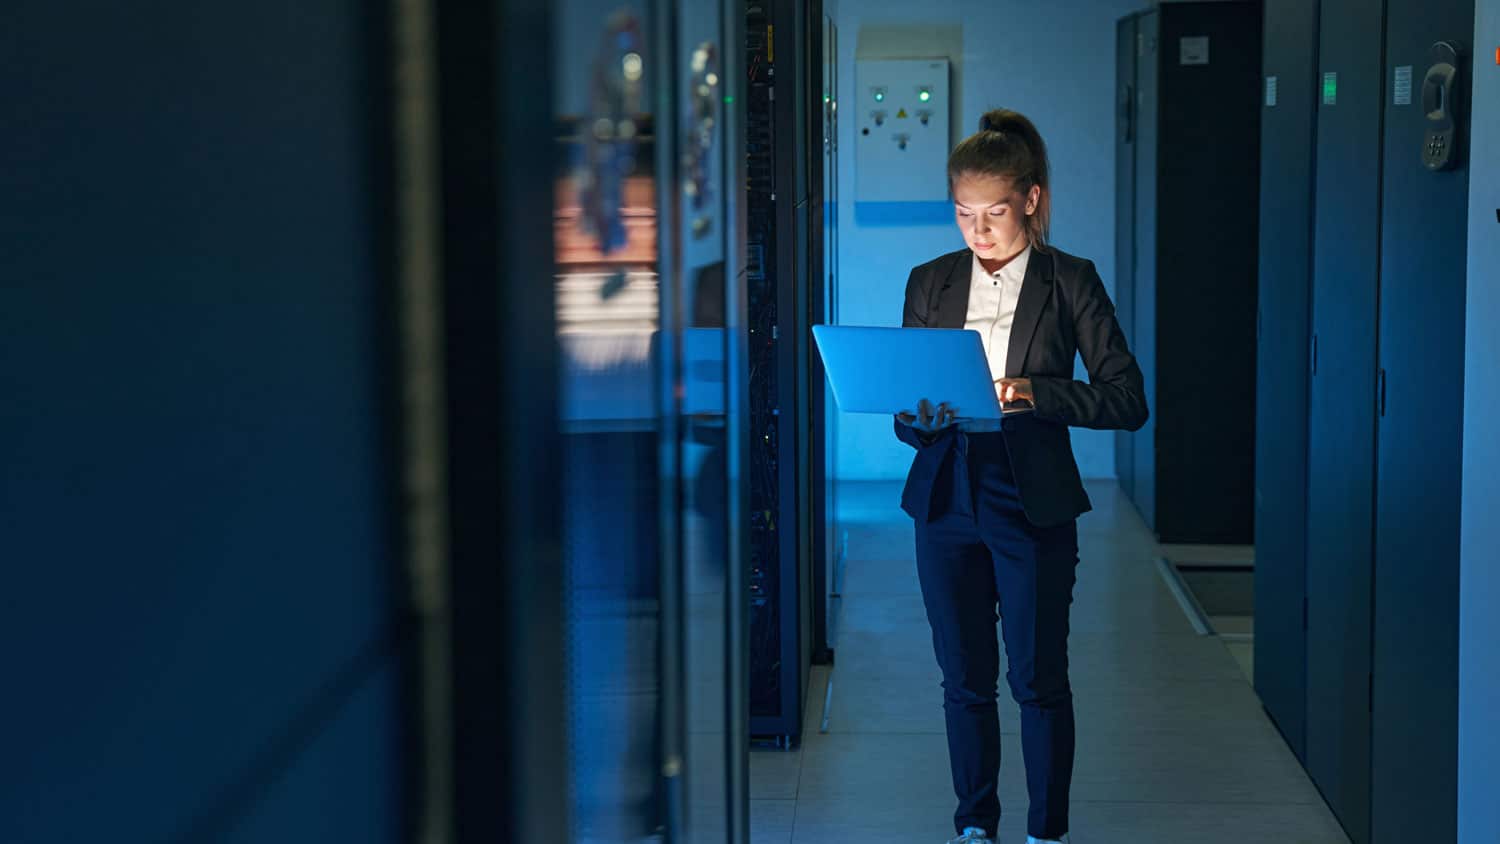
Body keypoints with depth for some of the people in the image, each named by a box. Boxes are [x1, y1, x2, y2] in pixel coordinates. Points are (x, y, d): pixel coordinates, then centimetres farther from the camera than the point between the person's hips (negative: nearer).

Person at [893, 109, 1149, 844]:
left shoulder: (1071, 282, -2)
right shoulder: (930, 283, 7)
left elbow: (1127, 400, -8)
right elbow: (904, 413, 8)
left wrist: (1037, 393, -21)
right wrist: (922, 417, -15)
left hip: (1033, 505, -3)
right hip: (947, 501, 3)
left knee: (1039, 678, 3)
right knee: (965, 679, 11)